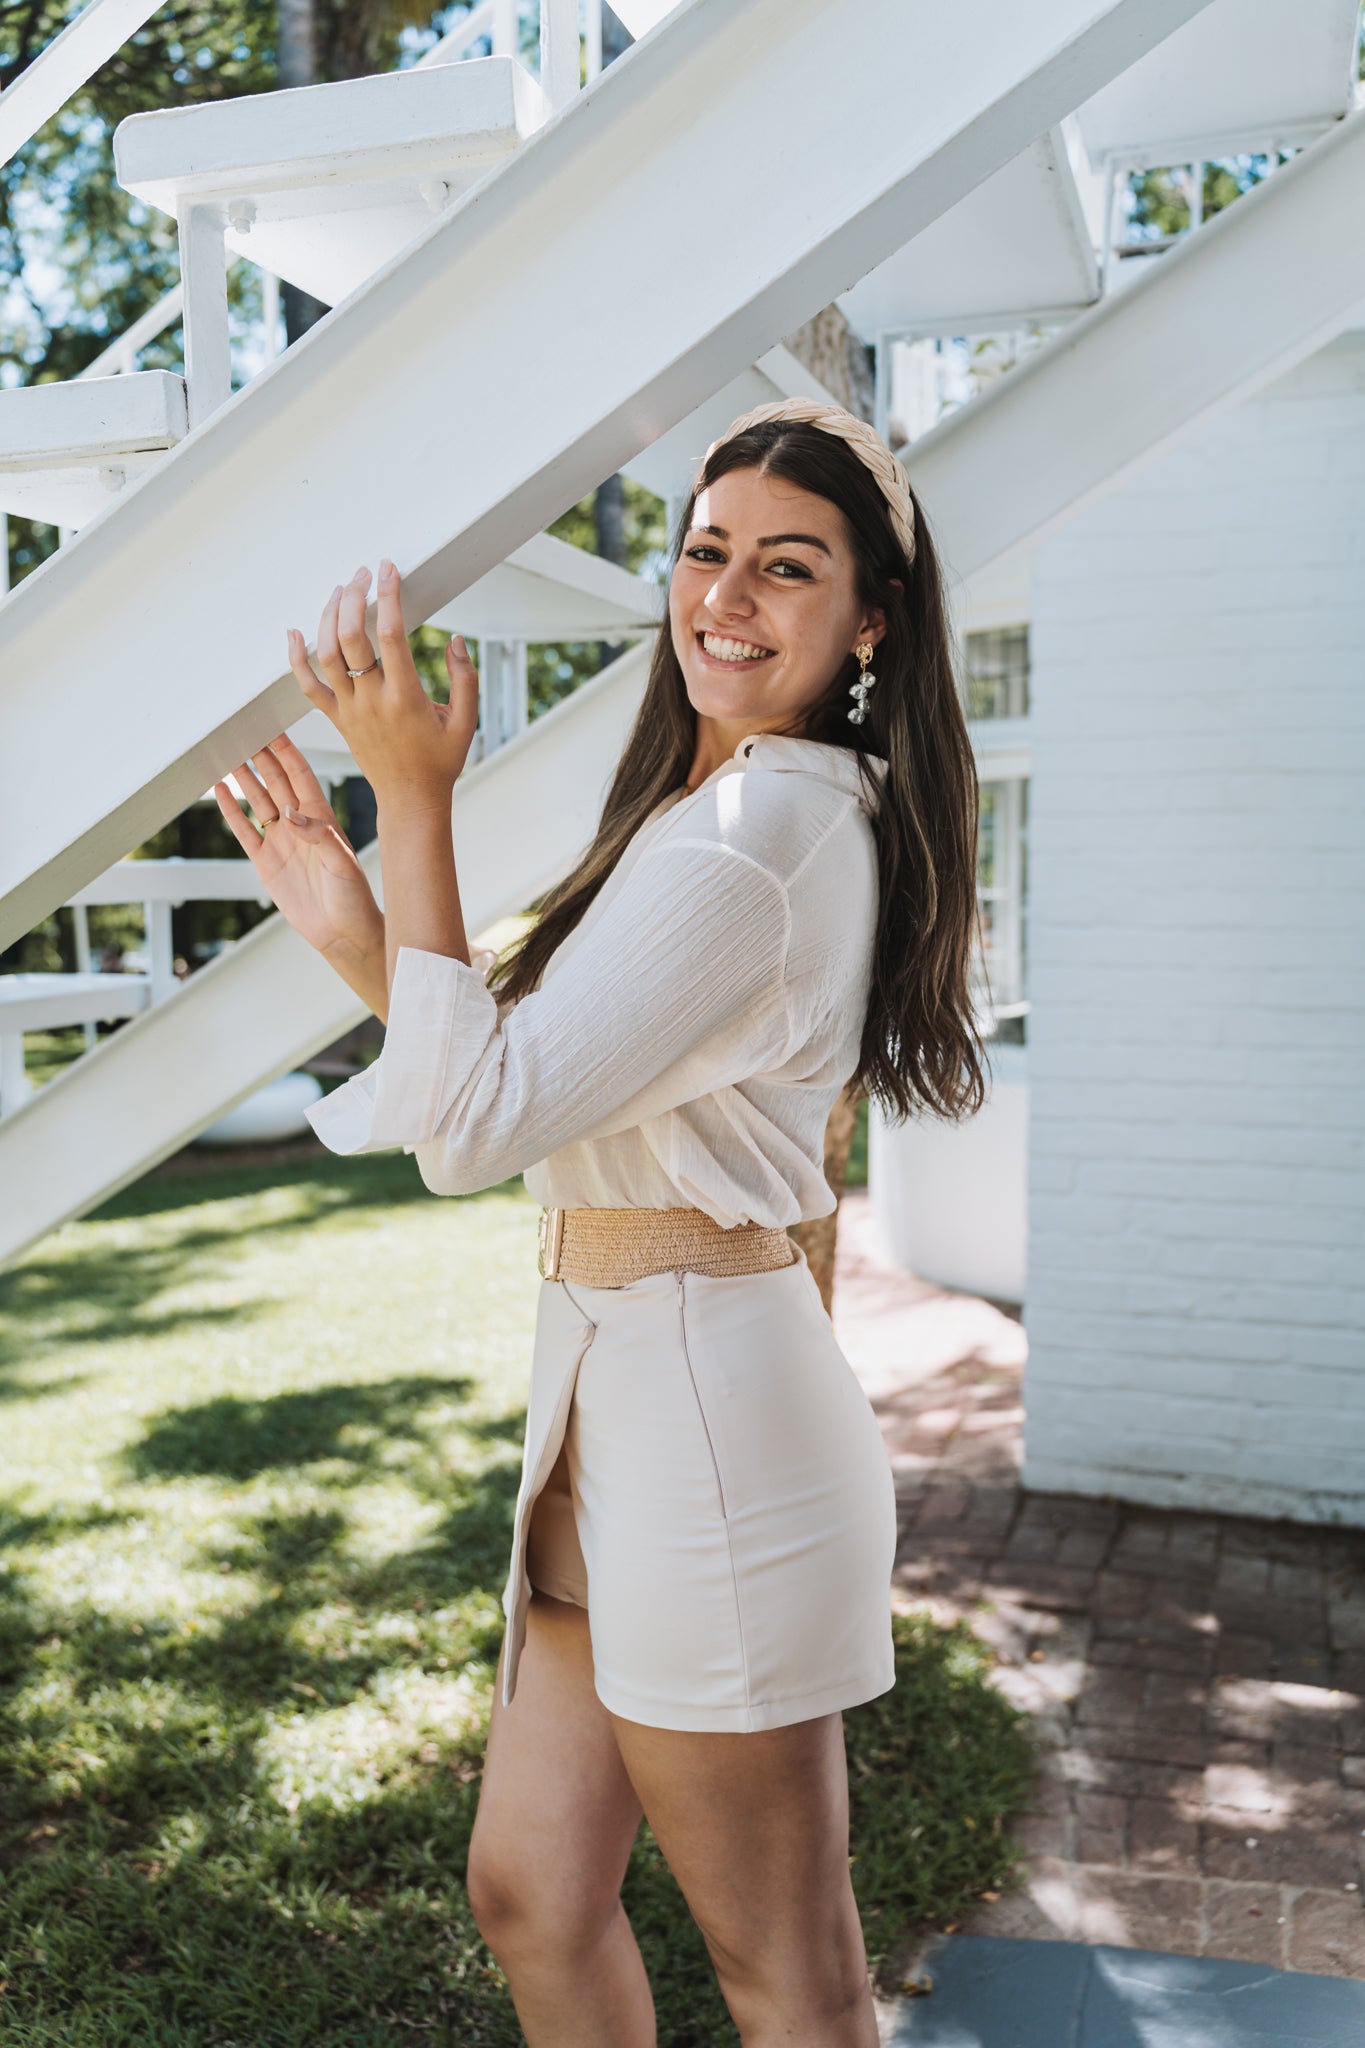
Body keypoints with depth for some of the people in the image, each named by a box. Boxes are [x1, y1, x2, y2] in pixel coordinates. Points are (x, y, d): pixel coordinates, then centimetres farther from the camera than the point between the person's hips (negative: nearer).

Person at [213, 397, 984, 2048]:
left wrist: (413, 803, -18)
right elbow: (536, 1094, 14)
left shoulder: (762, 828, -19)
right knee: (530, 1895, 23)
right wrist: (353, 937, 5)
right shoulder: (776, 805, 13)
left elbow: (476, 1126, -22)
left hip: (702, 1414, -10)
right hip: (620, 1406, 10)